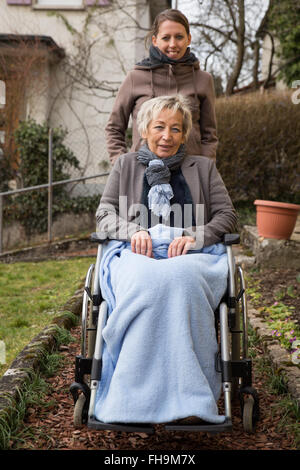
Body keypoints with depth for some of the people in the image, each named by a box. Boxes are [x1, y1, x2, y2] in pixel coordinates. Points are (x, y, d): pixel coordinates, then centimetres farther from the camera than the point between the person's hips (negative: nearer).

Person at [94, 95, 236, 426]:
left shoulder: (203, 168, 26)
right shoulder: (125, 166, 26)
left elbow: (226, 215, 15)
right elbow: (104, 215, 15)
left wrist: (194, 236, -6)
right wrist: (133, 230, -8)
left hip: (192, 253, 0)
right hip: (137, 251, 0)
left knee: (181, 279, -40)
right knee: (146, 283, -40)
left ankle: (187, 398, -40)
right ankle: (139, 397, -40)